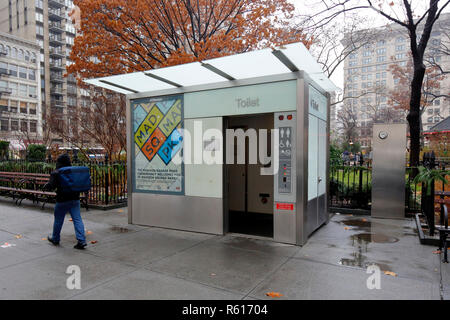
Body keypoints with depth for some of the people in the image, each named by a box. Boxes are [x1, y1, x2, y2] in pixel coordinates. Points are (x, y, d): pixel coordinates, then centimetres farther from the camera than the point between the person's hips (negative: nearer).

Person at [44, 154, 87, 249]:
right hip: (75, 199, 3)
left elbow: (51, 186, -15)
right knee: (77, 219, 3)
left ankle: (55, 239, 33)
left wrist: (45, 186, 6)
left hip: (62, 200, -3)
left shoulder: (56, 173, -10)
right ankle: (81, 241, -2)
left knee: (58, 220, 15)